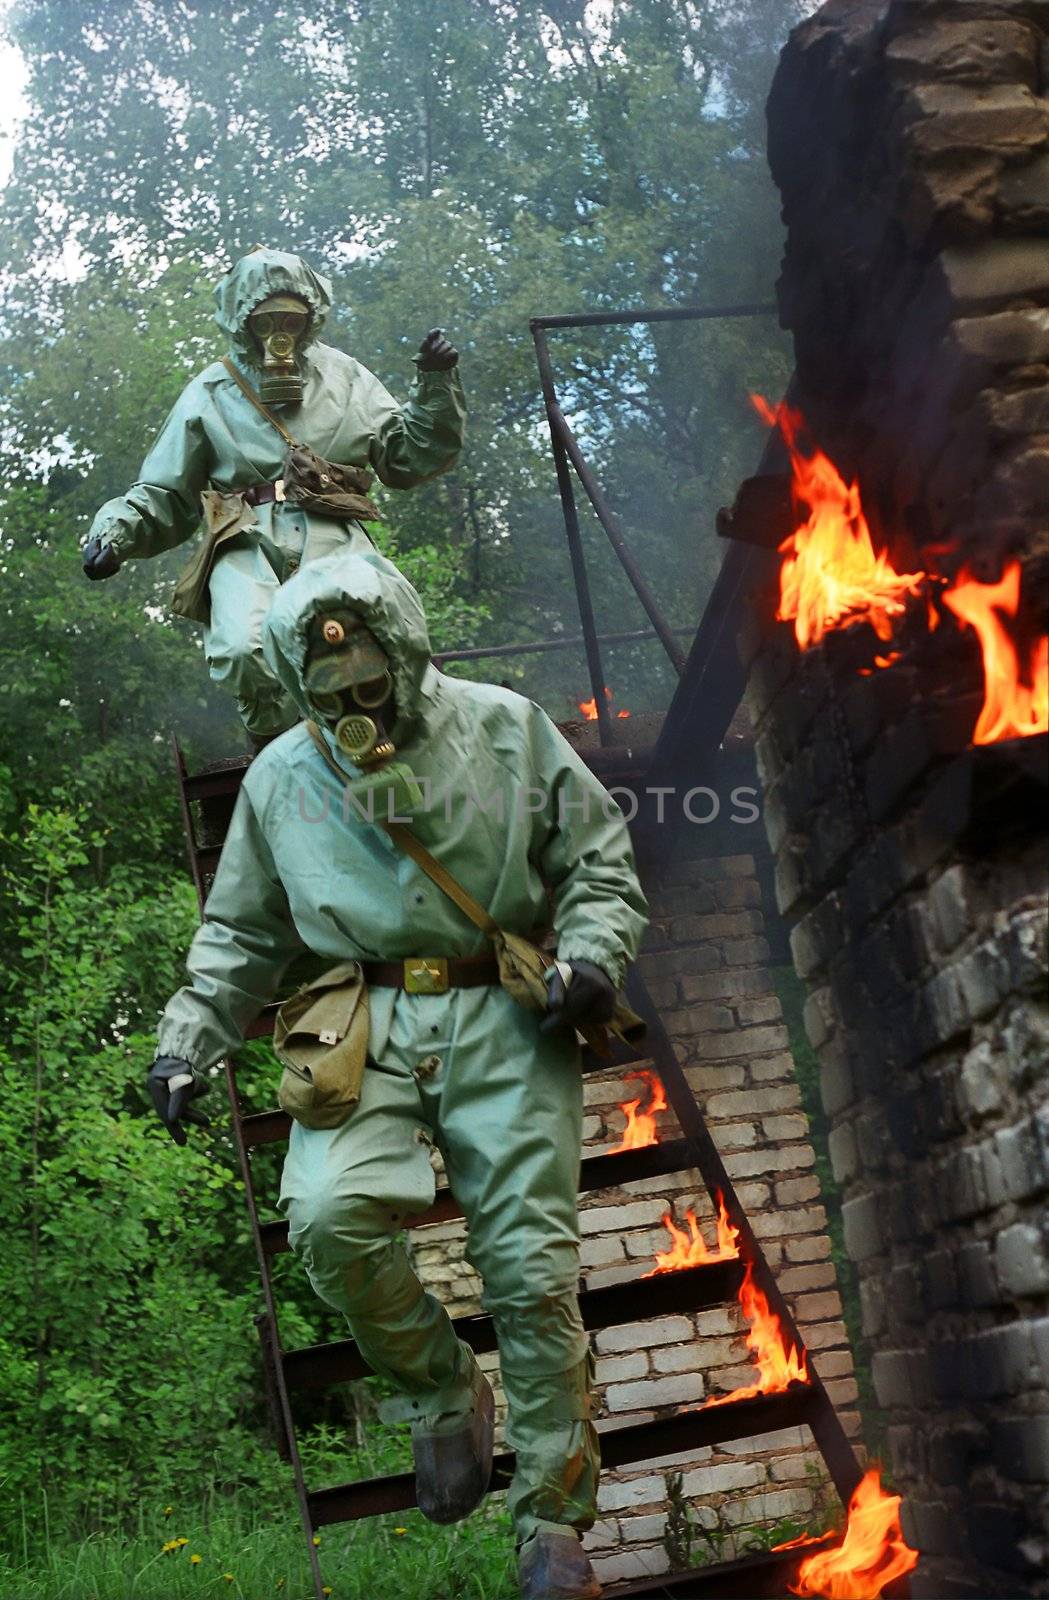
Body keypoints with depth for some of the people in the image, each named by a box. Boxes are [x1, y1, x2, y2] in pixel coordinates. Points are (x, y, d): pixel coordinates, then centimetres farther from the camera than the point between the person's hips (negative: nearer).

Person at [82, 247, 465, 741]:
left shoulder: (345, 377, 22)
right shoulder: (210, 393, 18)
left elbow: (408, 457, 21)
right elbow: (163, 496, 20)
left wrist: (437, 384, 9)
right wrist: (116, 529, 0)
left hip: (331, 533, 0)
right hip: (248, 539, 0)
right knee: (245, 647, -35)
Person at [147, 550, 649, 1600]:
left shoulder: (506, 728, 4)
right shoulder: (279, 779, 10)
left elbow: (599, 860, 10)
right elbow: (240, 933, 19)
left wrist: (591, 954, -8)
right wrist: (188, 1033, 5)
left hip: (504, 1021, -1)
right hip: (367, 1030, 2)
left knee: (532, 1273, -7)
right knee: (329, 1216, -25)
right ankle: (442, 1393, 4)